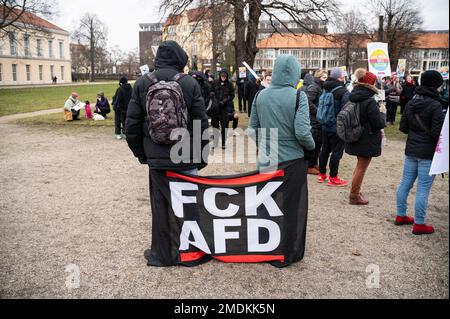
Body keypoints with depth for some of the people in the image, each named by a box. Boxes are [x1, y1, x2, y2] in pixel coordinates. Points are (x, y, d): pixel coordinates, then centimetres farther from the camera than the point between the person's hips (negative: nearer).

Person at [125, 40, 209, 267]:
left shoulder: (142, 83, 1)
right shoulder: (189, 84, -5)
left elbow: (132, 125, 2)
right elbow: (202, 124, -5)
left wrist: (141, 154, 13)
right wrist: (202, 156, 4)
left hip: (156, 157, 2)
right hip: (186, 157, -1)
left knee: (160, 206, 12)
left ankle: (161, 254, 22)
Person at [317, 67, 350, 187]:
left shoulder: (325, 90, 7)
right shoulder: (343, 92, -17)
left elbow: (320, 106, 13)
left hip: (325, 126, 8)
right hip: (338, 128, -8)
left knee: (325, 150, 16)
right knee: (337, 152, 1)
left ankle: (322, 174, 25)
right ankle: (333, 178, 7)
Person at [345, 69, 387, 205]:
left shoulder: (353, 98, 0)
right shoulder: (370, 101, -23)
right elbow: (379, 124, -19)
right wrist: (383, 113, 0)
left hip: (355, 138, 8)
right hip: (367, 141, -8)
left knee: (360, 165, 24)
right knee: (361, 168, 6)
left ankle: (355, 192, 34)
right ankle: (354, 196, 17)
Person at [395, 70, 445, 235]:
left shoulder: (410, 103, 4)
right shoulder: (435, 106, -16)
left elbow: (403, 127, 8)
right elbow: (437, 133, -17)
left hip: (411, 151, 7)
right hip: (428, 154, -7)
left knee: (405, 183, 15)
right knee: (423, 189, 0)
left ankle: (401, 215, 26)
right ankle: (419, 224, 7)